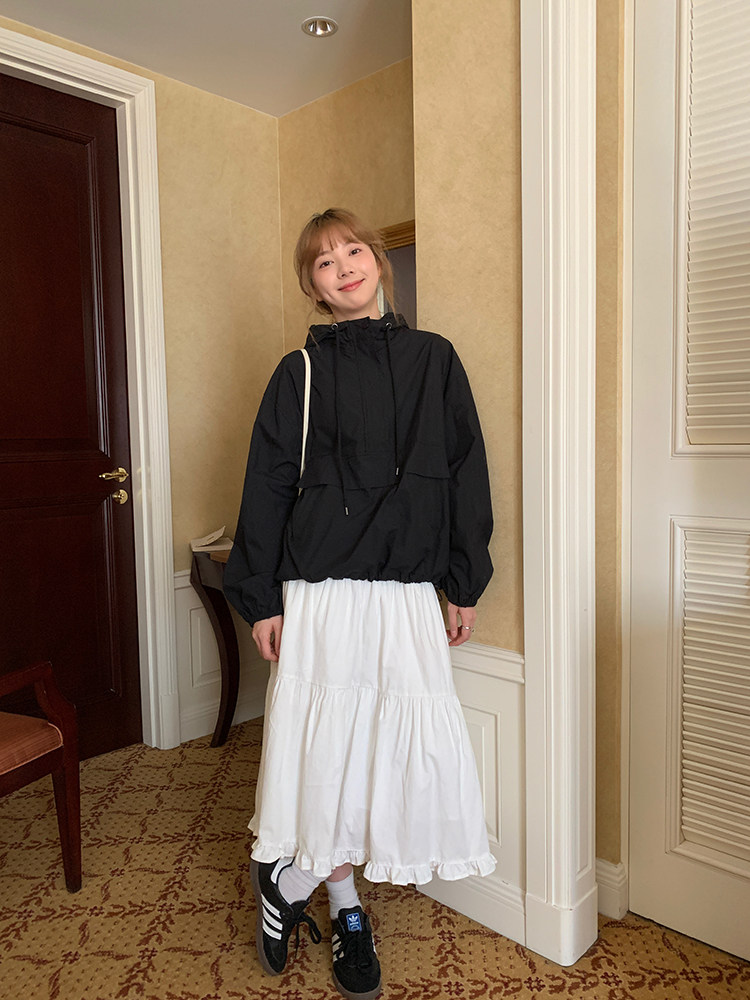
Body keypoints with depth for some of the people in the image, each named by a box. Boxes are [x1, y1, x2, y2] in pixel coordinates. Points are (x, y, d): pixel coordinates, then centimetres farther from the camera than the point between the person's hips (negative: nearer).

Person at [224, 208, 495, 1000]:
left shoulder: (432, 358, 8)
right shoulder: (300, 372, 3)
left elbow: (465, 472, 8)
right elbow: (267, 486, 2)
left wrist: (466, 583, 6)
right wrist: (260, 599, -2)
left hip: (408, 592, 2)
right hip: (321, 592, -2)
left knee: (401, 744, 4)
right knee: (330, 744, 2)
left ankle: (289, 878, 27)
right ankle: (343, 906, 28)